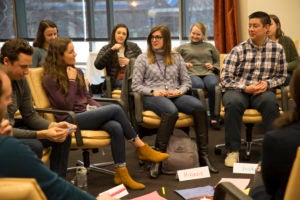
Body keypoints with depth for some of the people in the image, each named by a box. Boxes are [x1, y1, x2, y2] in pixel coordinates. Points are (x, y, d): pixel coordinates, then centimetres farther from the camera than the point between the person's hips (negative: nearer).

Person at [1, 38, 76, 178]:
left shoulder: (20, 80, -1)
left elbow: (30, 116, 6)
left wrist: (53, 126, -13)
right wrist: (42, 134, -32)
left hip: (12, 129, 8)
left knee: (63, 137, 1)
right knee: (34, 146, -33)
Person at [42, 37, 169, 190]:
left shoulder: (78, 72, 14)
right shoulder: (50, 79, -7)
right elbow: (67, 106, -14)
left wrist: (100, 109, 1)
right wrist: (72, 81, -12)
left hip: (86, 114, 7)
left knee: (116, 127, -26)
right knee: (115, 109, -24)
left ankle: (121, 173, -23)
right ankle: (142, 148, -13)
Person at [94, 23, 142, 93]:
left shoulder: (133, 47, 18)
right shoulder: (106, 49, 12)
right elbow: (98, 65, -4)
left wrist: (130, 62, -2)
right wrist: (111, 50, -11)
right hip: (116, 82, -3)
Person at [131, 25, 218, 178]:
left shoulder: (176, 58, 18)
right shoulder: (143, 59, 9)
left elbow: (186, 81, 16)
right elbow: (136, 85, 4)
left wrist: (180, 91, -6)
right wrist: (153, 91, -13)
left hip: (175, 96, 3)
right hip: (153, 97, -3)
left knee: (199, 106, -29)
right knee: (171, 111, -40)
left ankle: (203, 154, -25)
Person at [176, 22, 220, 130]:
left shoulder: (210, 46, 30)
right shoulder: (182, 47, 27)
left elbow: (219, 62, 26)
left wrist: (213, 67, 6)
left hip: (208, 73, 1)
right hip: (191, 74, -1)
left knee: (213, 85, -37)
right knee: (198, 85, -39)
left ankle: (214, 117, -29)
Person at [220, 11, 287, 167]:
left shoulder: (277, 49, 3)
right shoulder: (238, 50, -3)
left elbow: (282, 76, 12)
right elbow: (225, 78, -4)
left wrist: (267, 84, -9)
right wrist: (245, 88, -17)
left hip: (263, 91, 1)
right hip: (238, 90, 0)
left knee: (270, 101, -35)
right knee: (233, 103, -35)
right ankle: (233, 150, -23)